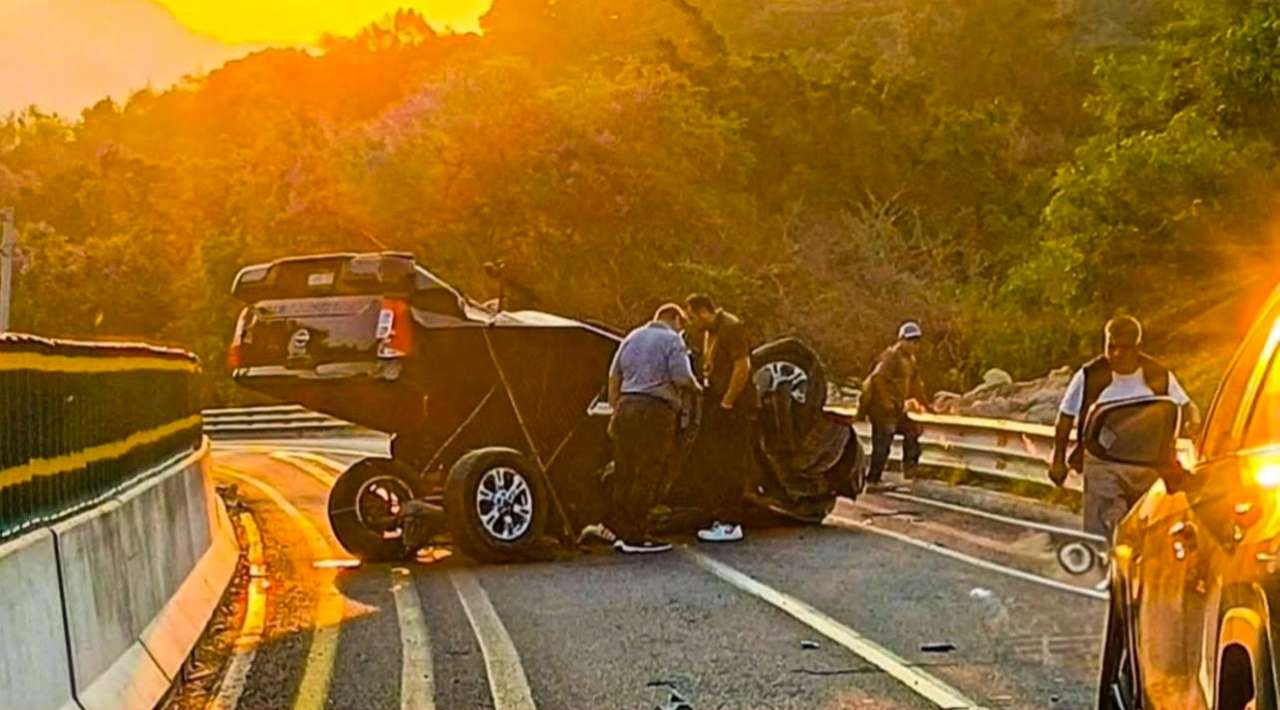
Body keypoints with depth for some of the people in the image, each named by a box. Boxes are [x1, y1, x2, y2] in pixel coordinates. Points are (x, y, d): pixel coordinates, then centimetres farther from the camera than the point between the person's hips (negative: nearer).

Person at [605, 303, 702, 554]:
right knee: (648, 476, -4)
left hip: (626, 406, 7)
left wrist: (615, 410, 19)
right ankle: (637, 537, -5)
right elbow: (682, 379, -11)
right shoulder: (672, 340, -2)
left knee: (624, 474, 10)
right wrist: (696, 386, 10)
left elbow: (614, 377, 16)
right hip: (656, 411, -7)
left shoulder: (632, 337, 18)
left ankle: (622, 533, 13)